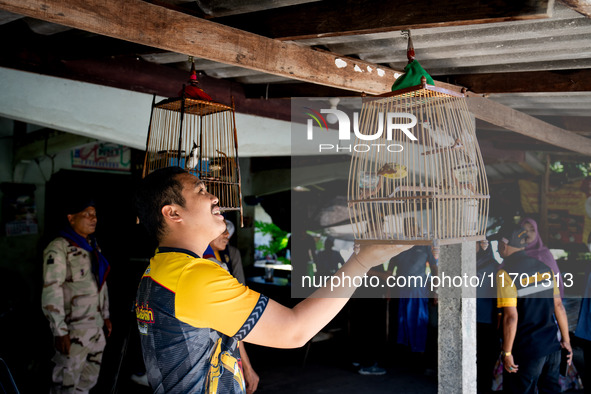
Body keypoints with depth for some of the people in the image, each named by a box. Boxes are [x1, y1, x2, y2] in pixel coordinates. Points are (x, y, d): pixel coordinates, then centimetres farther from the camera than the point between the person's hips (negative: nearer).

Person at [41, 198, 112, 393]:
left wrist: (105, 315, 19)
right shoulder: (59, 248, -14)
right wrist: (60, 331, -20)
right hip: (73, 328, -8)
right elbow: (51, 292, -18)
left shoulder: (92, 246, 10)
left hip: (95, 326, 8)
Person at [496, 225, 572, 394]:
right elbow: (558, 305, 8)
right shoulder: (544, 268, 5)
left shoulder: (506, 274, -15)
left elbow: (511, 317, -20)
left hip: (526, 352, -6)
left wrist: (507, 352, -13)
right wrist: (566, 339, 16)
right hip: (552, 347, 6)